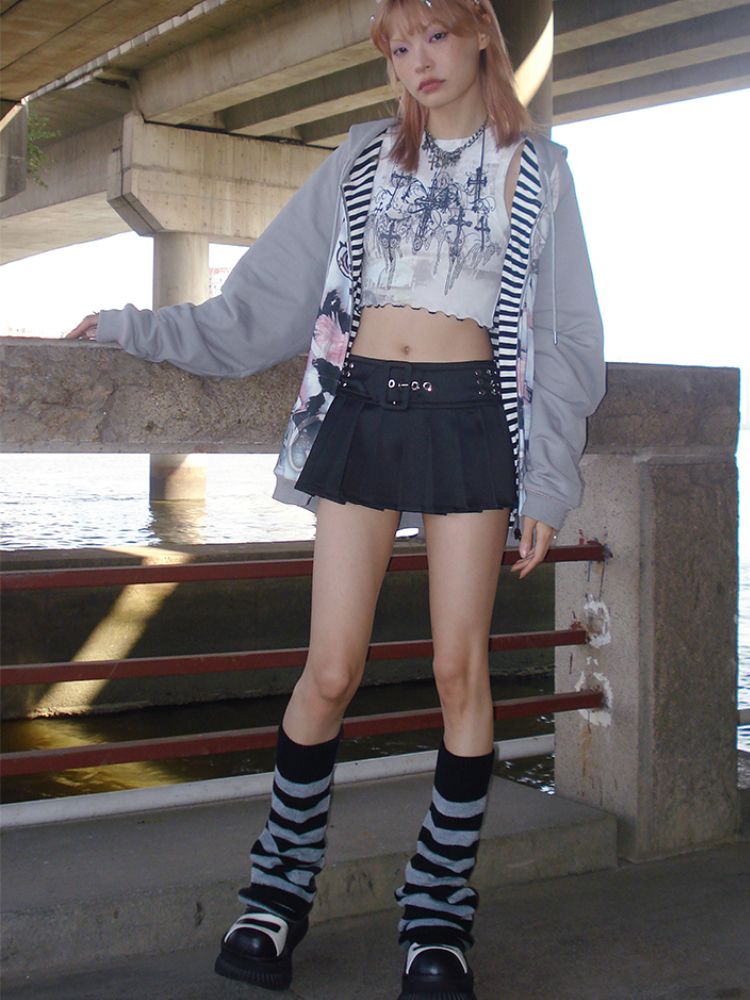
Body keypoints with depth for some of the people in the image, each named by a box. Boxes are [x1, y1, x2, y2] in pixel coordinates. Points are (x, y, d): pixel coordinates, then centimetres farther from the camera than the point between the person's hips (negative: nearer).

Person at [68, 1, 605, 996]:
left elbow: (566, 335, 7)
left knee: (461, 670, 0)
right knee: (330, 671, -2)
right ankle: (279, 892, 16)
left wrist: (546, 482, 0)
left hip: (472, 420, -1)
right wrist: (142, 327, 16)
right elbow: (262, 297, 17)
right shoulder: (363, 158, 13)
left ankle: (440, 910, 15)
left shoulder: (536, 168, 9)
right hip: (361, 413, 1)